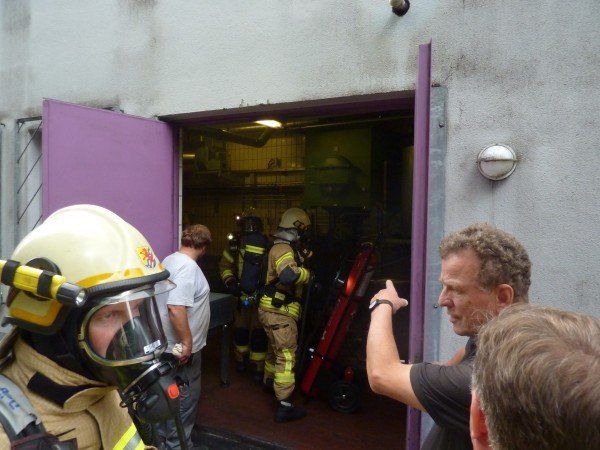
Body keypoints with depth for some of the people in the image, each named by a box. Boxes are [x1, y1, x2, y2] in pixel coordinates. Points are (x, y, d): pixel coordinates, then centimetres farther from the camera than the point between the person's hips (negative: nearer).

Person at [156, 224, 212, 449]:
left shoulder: (170, 260, 7)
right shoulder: (188, 267, -24)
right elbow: (175, 308, -33)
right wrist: (187, 343, -25)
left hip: (169, 346, 10)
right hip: (183, 350, -10)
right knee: (186, 398, 6)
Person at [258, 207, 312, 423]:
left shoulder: (283, 248, 15)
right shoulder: (282, 249, -20)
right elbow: (289, 275, -35)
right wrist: (308, 274, -20)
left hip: (273, 310, 11)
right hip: (279, 312, -11)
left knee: (275, 348, 29)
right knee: (286, 356, -7)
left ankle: (269, 379, 50)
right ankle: (284, 405, -4)